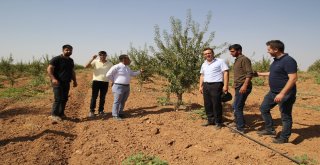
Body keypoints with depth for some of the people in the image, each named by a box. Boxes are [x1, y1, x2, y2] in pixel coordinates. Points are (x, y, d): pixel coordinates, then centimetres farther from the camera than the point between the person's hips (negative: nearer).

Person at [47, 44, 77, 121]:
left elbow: (72, 71, 25)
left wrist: (75, 81, 19)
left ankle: (61, 113, 21)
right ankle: (54, 114, 1)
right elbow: (49, 69, -13)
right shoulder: (56, 59, -7)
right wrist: (53, 78, -26)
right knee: (58, 99, -9)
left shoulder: (71, 61, 16)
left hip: (66, 83, 7)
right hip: (58, 82, -7)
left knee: (64, 99, 9)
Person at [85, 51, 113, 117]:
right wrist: (92, 59, -17)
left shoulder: (110, 64, 6)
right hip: (96, 81, -2)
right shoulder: (95, 62, 0)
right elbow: (86, 66, -11)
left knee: (102, 97, 8)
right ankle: (91, 111, 5)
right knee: (94, 97, -2)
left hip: (105, 82, 2)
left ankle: (101, 110, 19)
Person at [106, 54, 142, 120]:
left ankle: (120, 113, 25)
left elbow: (132, 74, 22)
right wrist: (113, 81, -7)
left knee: (123, 101, 13)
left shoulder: (127, 67, 11)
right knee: (117, 101, -2)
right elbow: (108, 74, -15)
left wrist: (139, 71, 12)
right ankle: (115, 115, 6)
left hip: (127, 87, 8)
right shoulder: (116, 67, -15)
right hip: (119, 87, -8)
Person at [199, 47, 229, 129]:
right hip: (206, 85, 7)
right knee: (207, 104, 10)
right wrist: (200, 86, 16)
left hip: (216, 85, -7)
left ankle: (218, 122, 9)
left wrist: (225, 85, -16)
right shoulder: (204, 64, 18)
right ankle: (211, 120, 23)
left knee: (216, 104, -4)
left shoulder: (220, 61, -4)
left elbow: (226, 73, -9)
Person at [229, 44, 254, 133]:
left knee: (237, 107, -7)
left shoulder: (244, 59, -11)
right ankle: (240, 124, 27)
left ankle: (240, 128, 2)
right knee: (236, 106, 15)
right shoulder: (237, 60, 17)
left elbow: (249, 73, -20)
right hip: (238, 87, 10)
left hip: (243, 87, -10)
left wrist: (244, 85, -28)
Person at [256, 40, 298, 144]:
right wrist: (260, 74, 33)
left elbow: (293, 78, -26)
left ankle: (284, 138, 18)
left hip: (285, 94, -10)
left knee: (286, 116, 4)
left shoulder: (288, 60, -20)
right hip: (273, 92, 10)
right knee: (264, 108, 16)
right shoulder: (276, 60, 10)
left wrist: (282, 93, -30)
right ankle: (270, 129, 28)